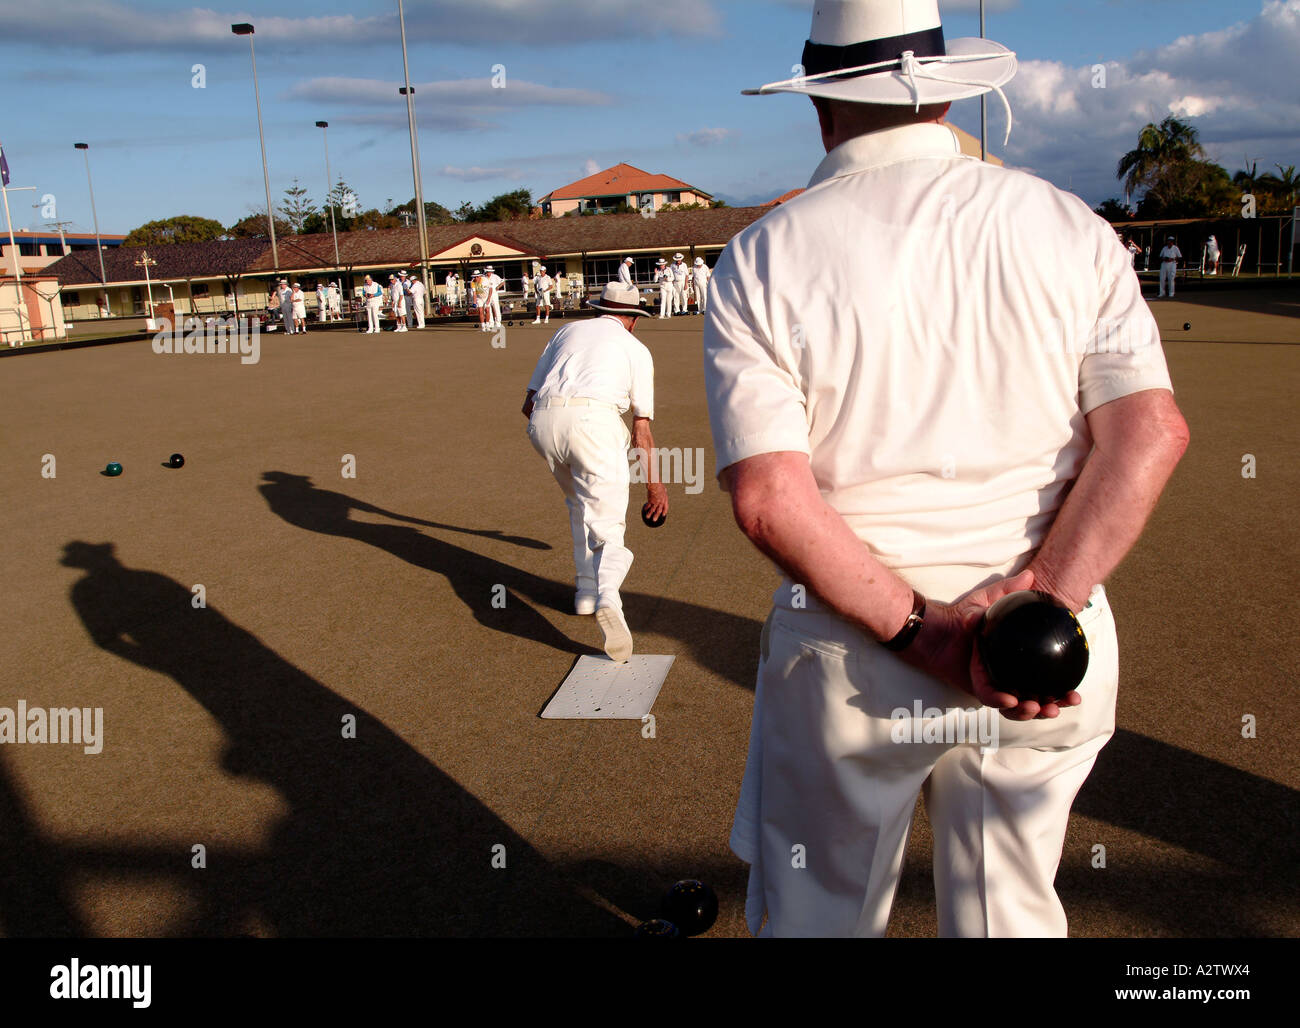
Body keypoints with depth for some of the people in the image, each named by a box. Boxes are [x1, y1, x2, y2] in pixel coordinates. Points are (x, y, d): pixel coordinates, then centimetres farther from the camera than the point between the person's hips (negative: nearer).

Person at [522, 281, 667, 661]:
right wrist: (655, 484, 23)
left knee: (579, 504, 28)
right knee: (608, 523, -2)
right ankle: (608, 599, -29)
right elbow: (642, 427, 16)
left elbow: (529, 403, 25)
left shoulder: (568, 331, 30)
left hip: (543, 421, 4)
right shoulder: (635, 349, 22)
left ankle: (586, 590, 28)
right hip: (594, 420, -3)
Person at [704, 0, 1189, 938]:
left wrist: (916, 629, -12)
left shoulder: (760, 260, -6)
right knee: (1012, 913, 22)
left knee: (818, 912, 20)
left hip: (846, 651, -2)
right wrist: (1041, 599, -14)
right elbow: (1153, 429, -8)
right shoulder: (1068, 227, 1)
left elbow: (767, 495, -16)